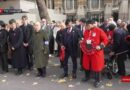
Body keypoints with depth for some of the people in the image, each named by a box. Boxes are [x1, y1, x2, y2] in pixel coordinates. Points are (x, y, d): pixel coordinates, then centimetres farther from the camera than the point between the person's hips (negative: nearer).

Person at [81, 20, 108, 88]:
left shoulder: (99, 30, -11)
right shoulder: (86, 31, 7)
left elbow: (105, 39, -10)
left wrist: (100, 46, -21)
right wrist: (82, 42, 1)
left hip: (96, 52, -6)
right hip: (87, 51, 6)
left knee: (96, 66, 2)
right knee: (86, 64, 15)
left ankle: (97, 80, 17)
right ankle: (87, 77, 37)